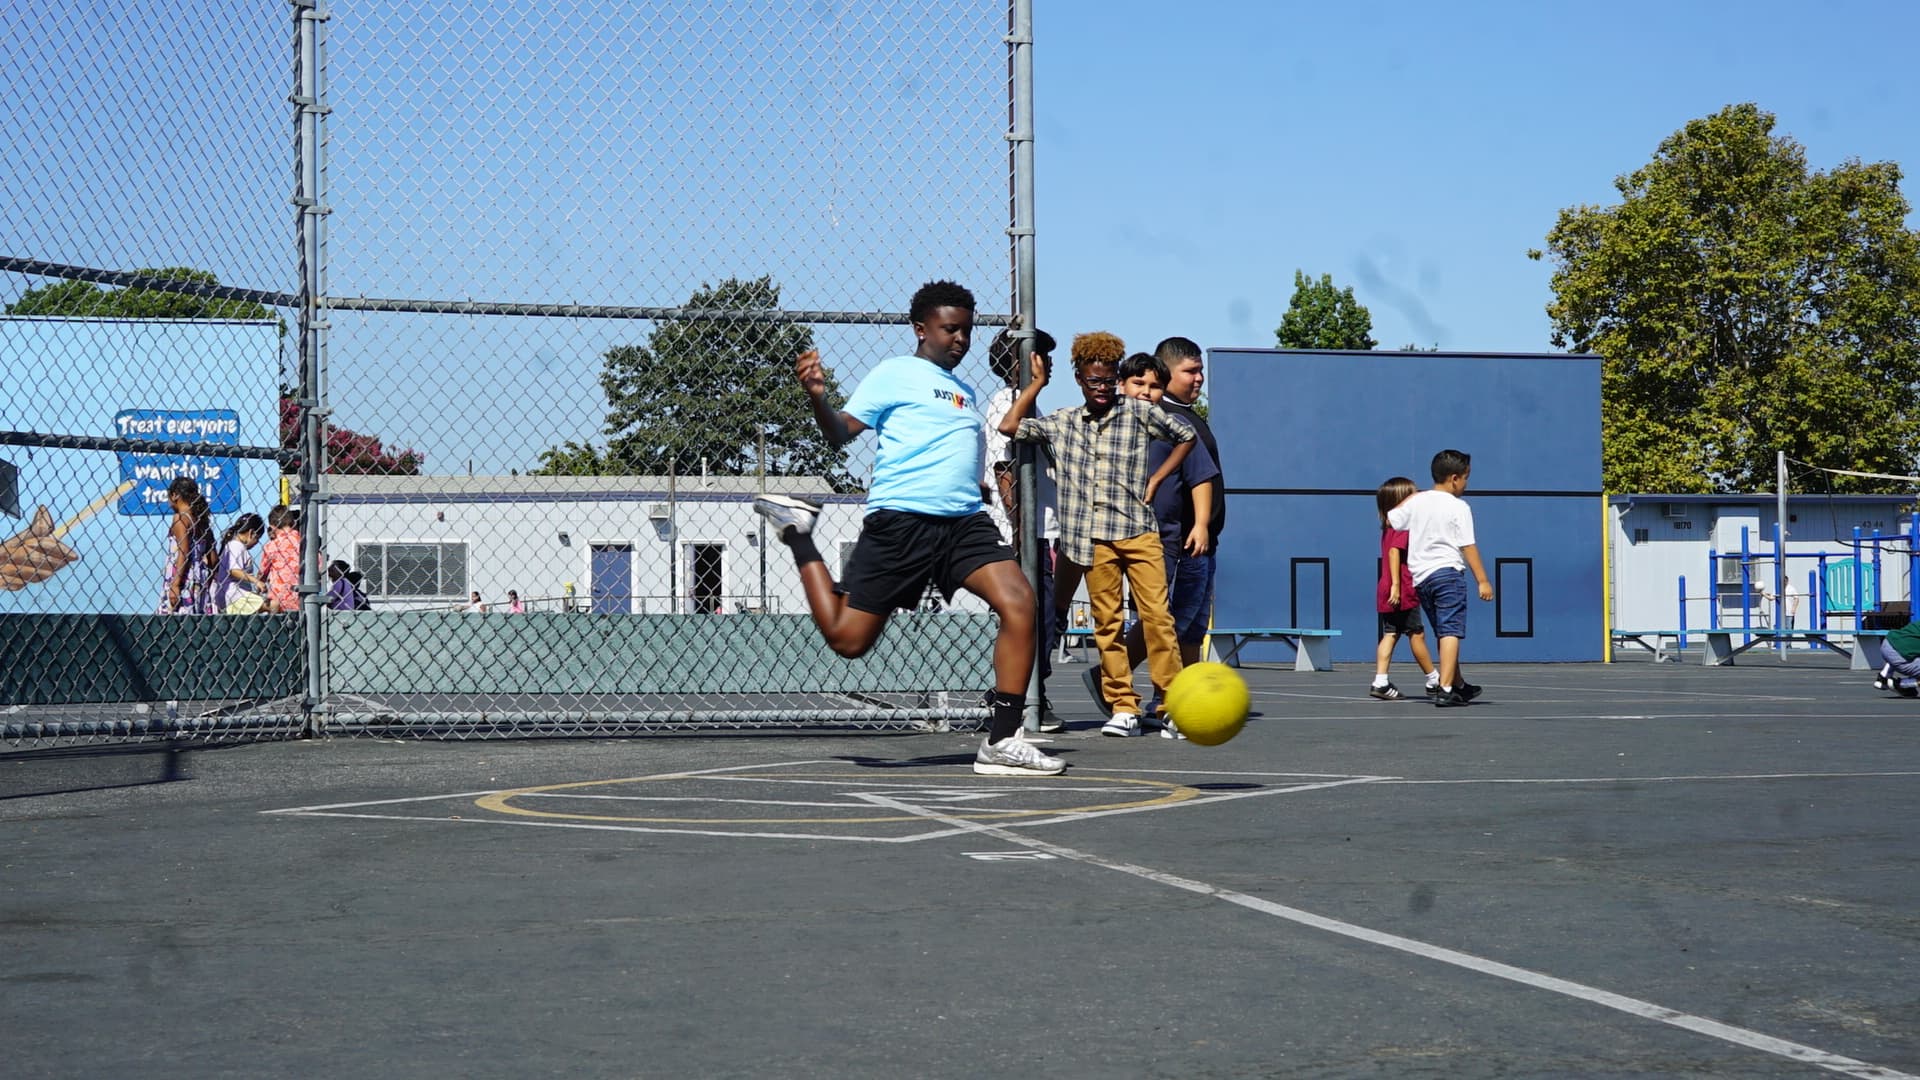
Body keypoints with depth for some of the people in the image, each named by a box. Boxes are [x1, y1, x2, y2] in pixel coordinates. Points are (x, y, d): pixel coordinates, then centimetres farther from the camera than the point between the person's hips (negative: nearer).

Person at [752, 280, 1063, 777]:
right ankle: (799, 535, 23)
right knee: (847, 638, -3)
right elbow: (840, 433, -3)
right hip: (900, 521, -6)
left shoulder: (965, 392, 25)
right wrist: (817, 397, -21)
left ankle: (1001, 741, -13)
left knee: (1018, 602, -19)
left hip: (965, 521, 6)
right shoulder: (896, 373, 3)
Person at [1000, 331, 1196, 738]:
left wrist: (1156, 479, 8)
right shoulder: (1061, 423, 11)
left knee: (1157, 615, -9)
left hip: (1139, 531, -2)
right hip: (1093, 539, 2)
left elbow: (1186, 436, 16)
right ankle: (1123, 709, 5)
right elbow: (1009, 426, 6)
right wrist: (1037, 382, 11)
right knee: (1107, 623, 2)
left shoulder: (1138, 412, 6)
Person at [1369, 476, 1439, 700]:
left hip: (1386, 592, 9)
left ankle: (1380, 682, -2)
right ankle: (1434, 681, 11)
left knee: (1390, 635, 6)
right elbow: (1394, 552, -22)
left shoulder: (1389, 528, 16)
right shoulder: (1404, 527, -12)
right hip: (1403, 591, -9)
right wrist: (1396, 585, -26)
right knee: (1417, 634, 1)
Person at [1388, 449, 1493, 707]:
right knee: (1451, 632, -9)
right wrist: (1483, 581, -9)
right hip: (1448, 572, -6)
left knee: (1445, 633, 17)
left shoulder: (1416, 501, 7)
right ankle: (1445, 690, -19)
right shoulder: (1459, 507, -7)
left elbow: (1390, 519, 16)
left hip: (1420, 577, 6)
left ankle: (1458, 686, 29)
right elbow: (1468, 547, -10)